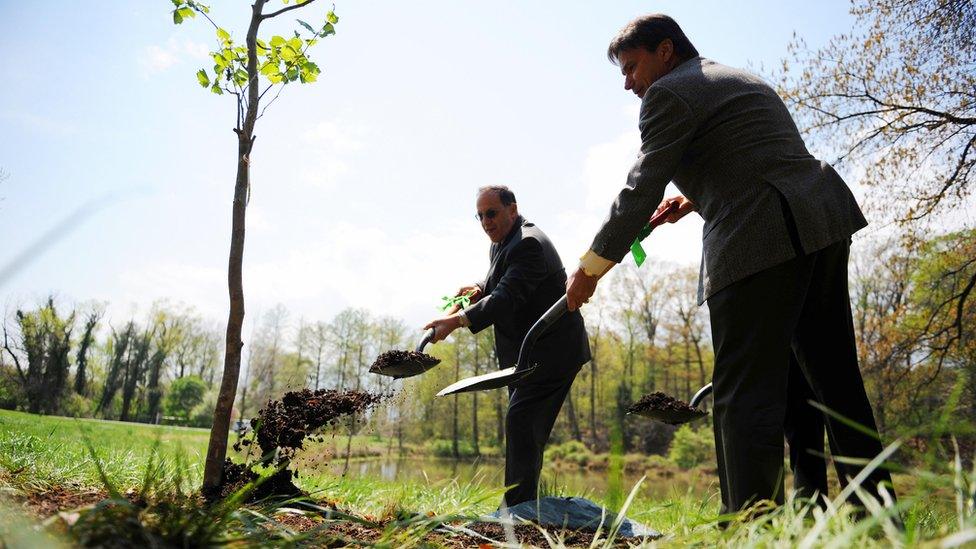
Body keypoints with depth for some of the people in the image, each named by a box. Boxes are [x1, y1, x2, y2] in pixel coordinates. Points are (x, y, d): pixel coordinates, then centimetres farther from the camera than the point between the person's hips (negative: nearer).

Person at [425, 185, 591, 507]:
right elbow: (502, 284, 23)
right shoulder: (502, 243, 12)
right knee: (525, 428, 14)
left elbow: (507, 297, -32)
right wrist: (479, 289, 0)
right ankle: (523, 505, 24)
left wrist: (456, 321, -41)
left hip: (551, 350, -11)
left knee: (521, 420, -20)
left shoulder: (528, 244, -20)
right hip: (528, 353, 11)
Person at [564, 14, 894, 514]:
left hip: (761, 243, -9)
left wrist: (590, 268, 1)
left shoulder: (670, 93, -1)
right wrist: (696, 198, 23)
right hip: (822, 225, 10)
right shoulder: (743, 81, 27)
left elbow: (640, 191, -6)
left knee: (745, 392, -8)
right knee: (831, 377, 14)